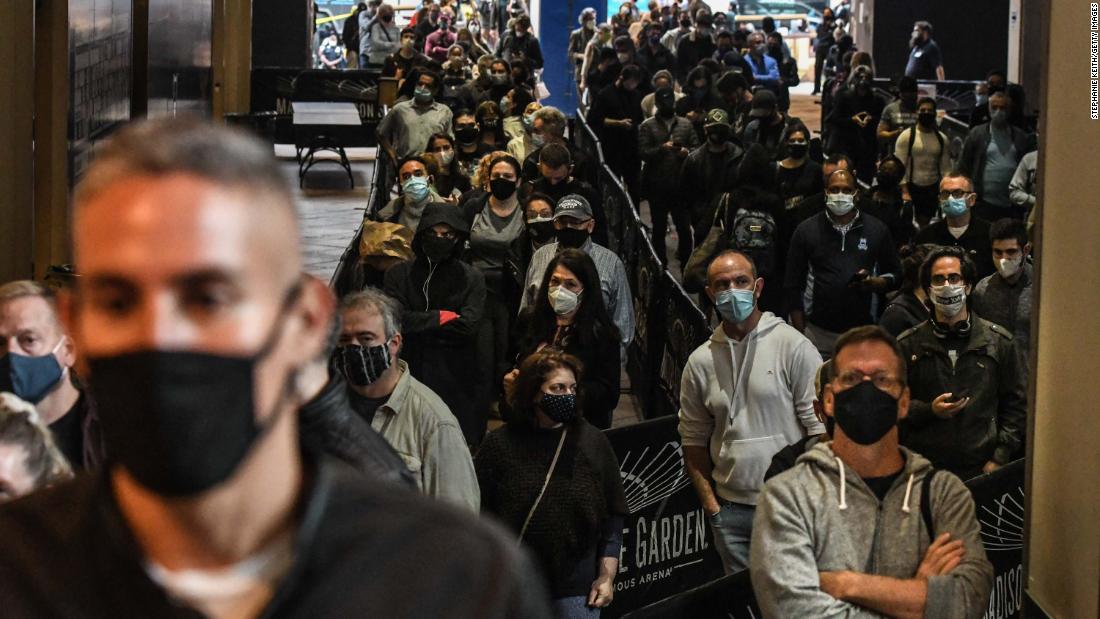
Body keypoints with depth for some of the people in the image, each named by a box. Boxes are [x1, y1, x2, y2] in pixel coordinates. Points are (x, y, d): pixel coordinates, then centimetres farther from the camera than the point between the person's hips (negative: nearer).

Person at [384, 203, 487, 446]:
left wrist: (419, 325, -4)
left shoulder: (472, 278, 5)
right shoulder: (399, 274, 8)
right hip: (409, 376, 1)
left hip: (456, 380, -1)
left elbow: (467, 326, -8)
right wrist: (440, 317, -6)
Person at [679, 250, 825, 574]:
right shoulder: (700, 362, 8)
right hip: (731, 510, 4)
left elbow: (820, 426, -5)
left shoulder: (793, 346, -3)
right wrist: (711, 506, 6)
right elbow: (693, 440, 14)